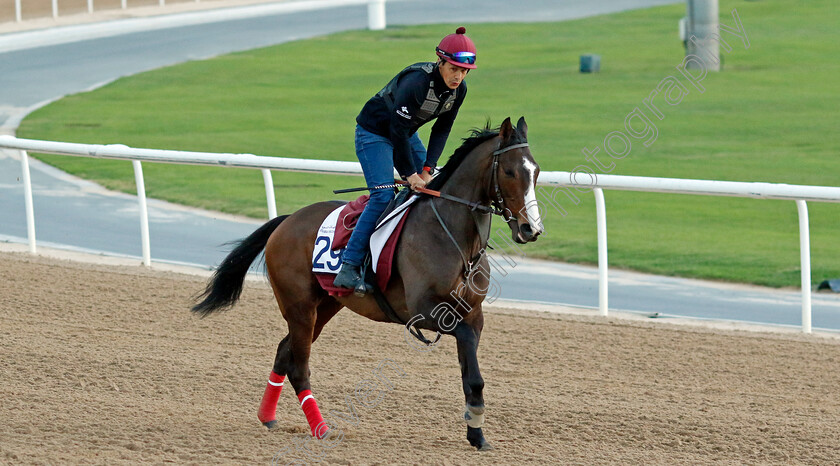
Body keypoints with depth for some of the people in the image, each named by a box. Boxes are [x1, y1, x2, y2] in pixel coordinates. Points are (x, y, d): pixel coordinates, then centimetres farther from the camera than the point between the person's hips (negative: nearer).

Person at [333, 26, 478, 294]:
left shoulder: (458, 90, -11)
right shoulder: (415, 82, -34)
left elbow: (442, 130, -2)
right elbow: (398, 129, -29)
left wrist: (428, 168, -13)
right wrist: (410, 174, -23)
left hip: (406, 135, 8)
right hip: (374, 133, -8)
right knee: (383, 196, -21)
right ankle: (348, 269, -23)